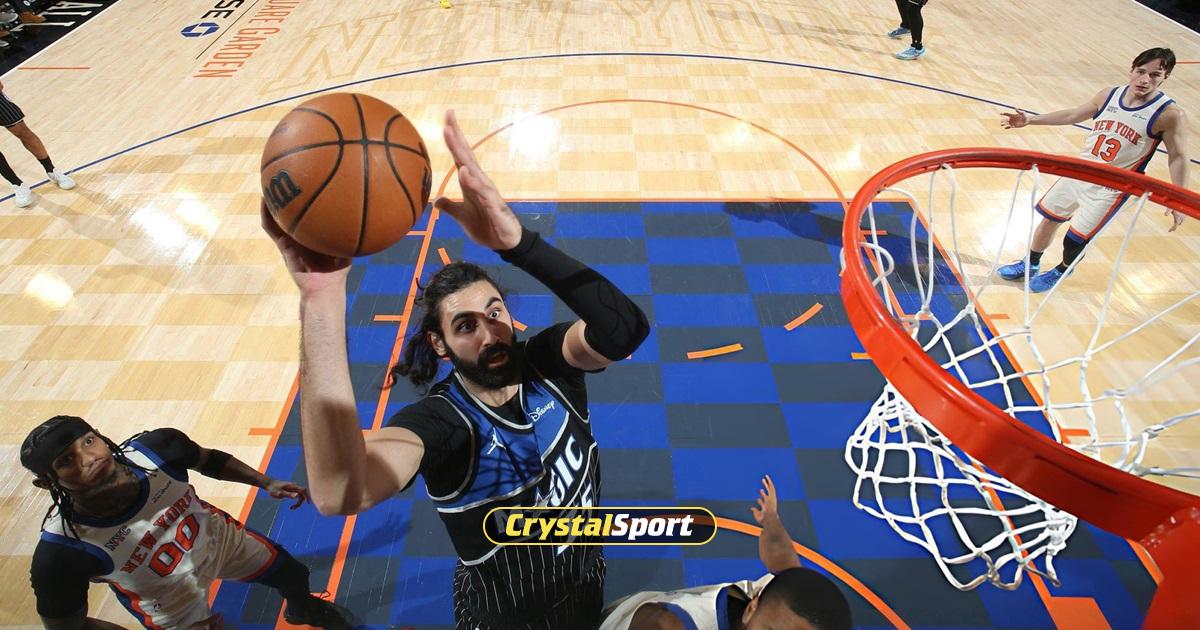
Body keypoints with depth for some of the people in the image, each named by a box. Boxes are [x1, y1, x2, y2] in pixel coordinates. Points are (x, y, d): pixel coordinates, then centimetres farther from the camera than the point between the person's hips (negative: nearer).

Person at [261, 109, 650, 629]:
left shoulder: (548, 363, -20)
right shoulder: (437, 421, -29)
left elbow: (626, 331, -43)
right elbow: (337, 494, -52)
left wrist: (517, 242, -55)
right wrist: (321, 299, -61)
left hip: (585, 583, 3)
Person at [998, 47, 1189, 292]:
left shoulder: (1170, 114, -16)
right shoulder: (1109, 95, -3)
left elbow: (1178, 158, -10)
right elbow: (1072, 115, 12)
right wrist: (1030, 119, 8)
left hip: (1111, 188, -5)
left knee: (1076, 239, 0)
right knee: (1048, 218, 15)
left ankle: (1061, 271, 31)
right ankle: (1031, 264, 38)